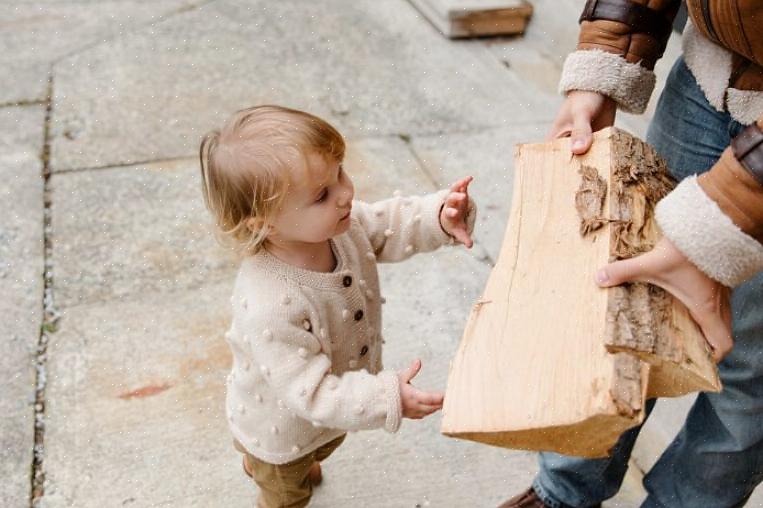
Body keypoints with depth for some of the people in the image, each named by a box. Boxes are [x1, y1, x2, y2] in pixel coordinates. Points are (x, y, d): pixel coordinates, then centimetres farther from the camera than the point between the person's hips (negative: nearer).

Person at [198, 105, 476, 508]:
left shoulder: (339, 224, -25)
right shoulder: (269, 307, -47)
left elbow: (391, 224, -10)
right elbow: (309, 391, -39)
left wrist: (440, 216, -29)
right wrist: (388, 398, -44)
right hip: (281, 427, -7)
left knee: (326, 445, 42)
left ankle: (257, 464, 73)